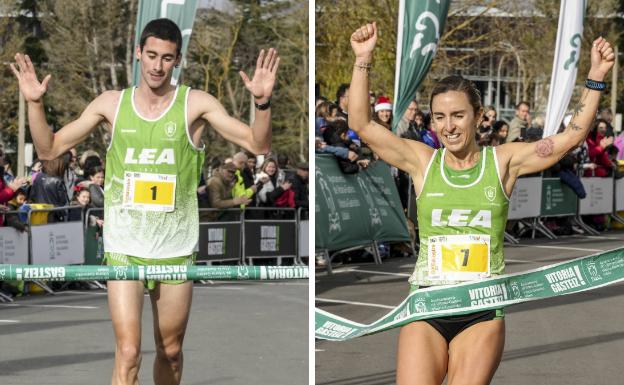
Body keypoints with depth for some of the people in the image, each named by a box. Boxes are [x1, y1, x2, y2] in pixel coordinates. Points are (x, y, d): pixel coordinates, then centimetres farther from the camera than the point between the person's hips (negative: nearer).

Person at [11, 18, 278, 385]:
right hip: (124, 247, 0)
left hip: (176, 249, 1)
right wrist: (35, 103, -9)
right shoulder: (111, 104, 2)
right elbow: (49, 148, 7)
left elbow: (258, 145, -9)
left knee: (171, 351, 13)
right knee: (128, 354, -11)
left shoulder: (195, 104, -3)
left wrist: (263, 102, -27)